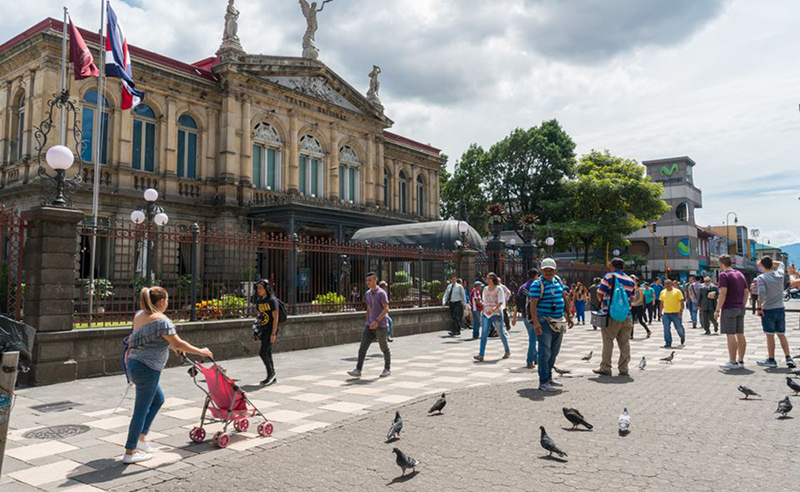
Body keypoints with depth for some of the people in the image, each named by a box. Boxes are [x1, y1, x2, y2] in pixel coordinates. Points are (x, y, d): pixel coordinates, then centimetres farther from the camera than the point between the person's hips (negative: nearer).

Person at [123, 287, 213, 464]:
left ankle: (141, 437, 26)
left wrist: (173, 346, 31)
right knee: (142, 409, 1)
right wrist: (201, 352, -5)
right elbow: (178, 344, -17)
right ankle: (130, 453, 10)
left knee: (158, 399, 23)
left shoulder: (139, 316, 10)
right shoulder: (161, 320, -18)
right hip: (147, 368, -9)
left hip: (134, 364, 10)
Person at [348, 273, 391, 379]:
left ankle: (387, 369, 23)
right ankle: (358, 370, -5)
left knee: (384, 348, 7)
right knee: (363, 347, -4)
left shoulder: (381, 293, -10)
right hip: (370, 325, 6)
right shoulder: (367, 294, 12)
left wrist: (377, 321, -24)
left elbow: (386, 308, -16)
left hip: (381, 325, -6)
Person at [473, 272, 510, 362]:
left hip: (496, 313, -4)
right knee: (484, 334, -8)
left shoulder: (499, 288, -4)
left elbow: (500, 302, -12)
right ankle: (481, 355, -13)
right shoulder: (485, 289, 13)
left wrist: (493, 310, -24)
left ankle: (507, 351, 28)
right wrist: (483, 312, 14)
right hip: (486, 314, 4)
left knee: (501, 333, 7)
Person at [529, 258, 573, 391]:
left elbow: (564, 298, 20)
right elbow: (533, 305, -18)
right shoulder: (537, 284, -11)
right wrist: (535, 323, -27)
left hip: (559, 322, 7)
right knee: (545, 352, -9)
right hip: (545, 322, -7)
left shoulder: (558, 280, 11)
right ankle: (543, 382, -4)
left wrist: (568, 316, 17)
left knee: (554, 353, 14)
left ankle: (549, 378, 26)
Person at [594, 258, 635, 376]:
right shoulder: (631, 280, 9)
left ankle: (605, 368, 6)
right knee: (624, 343, 9)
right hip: (627, 316, 4)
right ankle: (623, 369, 13)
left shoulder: (609, 276, -5)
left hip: (612, 316, -4)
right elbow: (631, 298, 14)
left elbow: (599, 293, -4)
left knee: (608, 342, 2)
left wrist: (604, 301, 15)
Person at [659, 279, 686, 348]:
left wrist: (681, 310, -16)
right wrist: (661, 312, 13)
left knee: (679, 327, 8)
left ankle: (682, 337, 40)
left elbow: (682, 301, -6)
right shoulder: (663, 292, 9)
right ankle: (668, 344, 3)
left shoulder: (677, 291, -3)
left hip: (676, 313, -3)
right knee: (666, 329, -3)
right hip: (666, 313, 3)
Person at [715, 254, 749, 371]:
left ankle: (732, 362, -4)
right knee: (740, 335, 10)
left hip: (729, 309, -8)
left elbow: (723, 293, -17)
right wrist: (742, 305, 20)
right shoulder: (740, 274, 14)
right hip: (740, 309, 8)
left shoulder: (724, 275, -10)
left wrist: (717, 310, -15)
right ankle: (741, 361, 15)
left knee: (730, 335, -5)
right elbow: (746, 292, 15)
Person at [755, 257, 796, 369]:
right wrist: (770, 261, 16)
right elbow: (781, 264, 25)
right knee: (782, 335, 15)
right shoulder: (780, 274, 2)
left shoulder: (761, 278, -13)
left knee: (770, 335, 3)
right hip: (780, 309, 5)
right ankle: (788, 358, 11)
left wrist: (759, 307, -14)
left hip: (768, 310, -5)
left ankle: (771, 360, 11)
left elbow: (762, 294, -23)